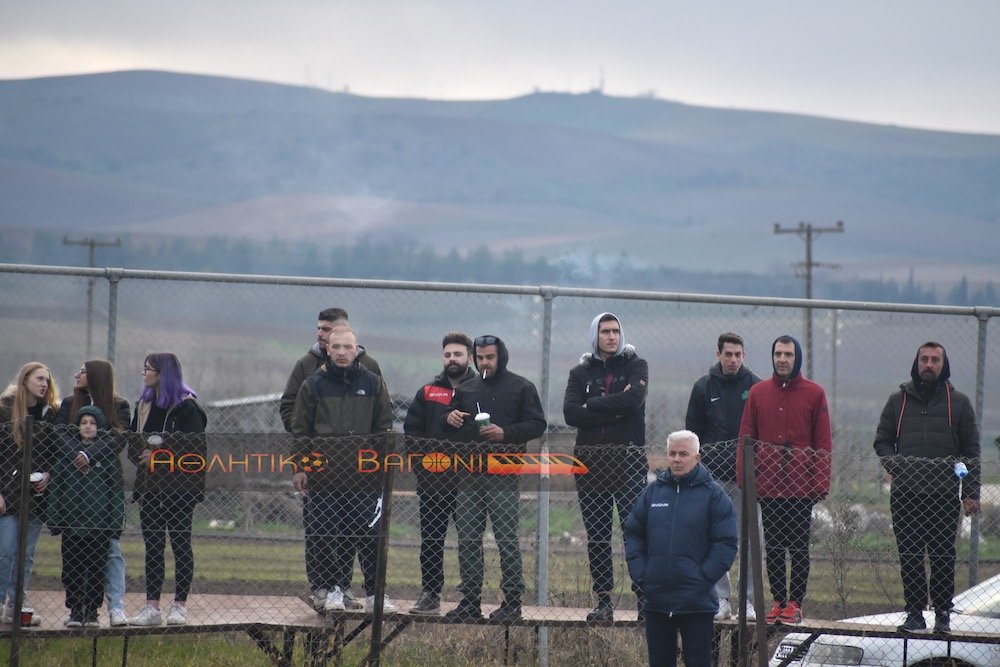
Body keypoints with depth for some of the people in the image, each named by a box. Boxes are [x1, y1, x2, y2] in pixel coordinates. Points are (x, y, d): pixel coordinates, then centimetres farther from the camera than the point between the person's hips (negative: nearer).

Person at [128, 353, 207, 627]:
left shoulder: (186, 406, -8)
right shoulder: (144, 405, 14)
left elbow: (193, 447, -15)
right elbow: (133, 443, 15)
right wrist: (142, 455, -6)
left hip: (179, 488, -6)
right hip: (150, 487, 6)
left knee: (180, 544, 0)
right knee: (152, 546, 5)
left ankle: (180, 606, 4)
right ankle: (152, 607, 6)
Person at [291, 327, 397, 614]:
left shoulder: (373, 383, 8)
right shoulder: (314, 384, 6)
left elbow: (384, 428, 12)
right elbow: (300, 430, 8)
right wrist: (299, 467, 1)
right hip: (323, 475, 0)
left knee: (370, 535, -2)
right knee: (323, 536, 0)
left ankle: (376, 593, 5)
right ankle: (331, 590, 9)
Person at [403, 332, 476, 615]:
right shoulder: (428, 392, 12)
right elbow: (411, 431, 12)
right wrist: (425, 460, -2)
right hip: (432, 482, 3)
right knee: (430, 540, 4)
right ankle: (429, 595, 9)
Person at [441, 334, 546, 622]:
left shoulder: (521, 388, 3)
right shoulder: (466, 389, 18)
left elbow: (537, 425, -2)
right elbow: (445, 426, 21)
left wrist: (506, 433, -16)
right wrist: (449, 419, -3)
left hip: (503, 475, -5)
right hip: (469, 474, 5)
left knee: (507, 539, -4)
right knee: (468, 539, 5)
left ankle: (512, 601, 0)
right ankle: (470, 601, 10)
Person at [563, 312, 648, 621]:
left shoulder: (635, 366, 6)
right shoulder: (581, 372, 11)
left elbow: (633, 400, -14)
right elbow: (571, 413, -4)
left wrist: (592, 405, -7)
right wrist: (614, 411, -10)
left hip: (628, 461, -3)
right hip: (591, 462, 3)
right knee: (597, 537, 5)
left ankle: (645, 598, -4)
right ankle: (603, 601, 9)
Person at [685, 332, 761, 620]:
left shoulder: (754, 386, 3)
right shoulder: (704, 387, 6)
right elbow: (692, 431, 10)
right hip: (713, 474, 1)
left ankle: (750, 599, 3)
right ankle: (721, 599, 6)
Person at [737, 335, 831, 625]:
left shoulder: (814, 394, 2)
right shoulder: (758, 393, 8)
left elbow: (823, 442, 1)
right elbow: (745, 437, 8)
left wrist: (821, 481, -7)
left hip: (801, 486, -2)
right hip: (767, 484, 2)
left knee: (799, 547, 1)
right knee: (773, 547, 6)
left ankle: (795, 603, 5)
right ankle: (778, 601, 12)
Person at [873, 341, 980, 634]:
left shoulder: (959, 403, 8)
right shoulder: (899, 400, 10)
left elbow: (971, 452, 9)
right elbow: (882, 441, 14)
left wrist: (971, 493, 1)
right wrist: (897, 467, -4)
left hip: (945, 496, -1)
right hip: (906, 495, 1)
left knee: (943, 558, 0)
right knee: (910, 557, 1)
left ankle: (943, 614, 7)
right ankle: (914, 612, 8)